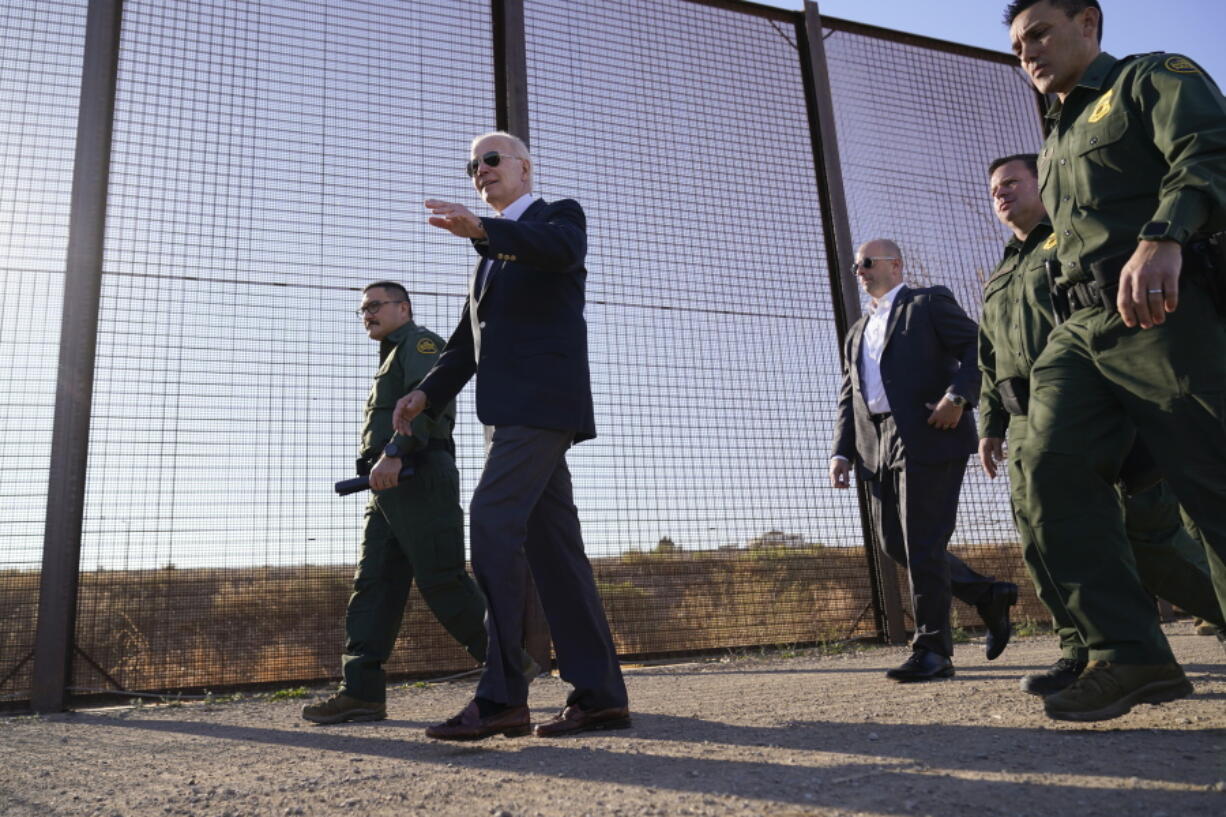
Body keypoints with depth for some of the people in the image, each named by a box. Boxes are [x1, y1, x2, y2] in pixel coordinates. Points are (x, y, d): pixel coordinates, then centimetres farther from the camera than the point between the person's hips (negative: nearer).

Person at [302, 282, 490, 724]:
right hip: (391, 487, 10)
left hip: (418, 477, -10)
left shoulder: (420, 342, 2)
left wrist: (394, 451, -28)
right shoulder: (392, 359, 31)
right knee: (373, 584, 1)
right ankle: (362, 691, -2)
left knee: (441, 580, -11)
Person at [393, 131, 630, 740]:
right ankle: (599, 694, 6)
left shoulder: (560, 215, 7)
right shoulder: (492, 253, 30)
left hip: (542, 399, -8)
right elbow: (466, 340, 24)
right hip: (509, 410, 8)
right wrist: (427, 393, 8)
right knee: (551, 542, 3)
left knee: (492, 522, -20)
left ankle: (501, 695, -18)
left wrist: (481, 230, -35)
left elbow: (561, 249, -20)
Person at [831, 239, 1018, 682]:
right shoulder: (857, 333, 26)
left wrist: (957, 396, -20)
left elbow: (979, 348, -3)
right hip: (879, 447, 7)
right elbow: (849, 398, 20)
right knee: (894, 542, 5)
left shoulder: (930, 302, 7)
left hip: (929, 436, -7)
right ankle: (988, 595, 22)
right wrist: (842, 451, 7)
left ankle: (932, 651, -1)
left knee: (923, 544, -9)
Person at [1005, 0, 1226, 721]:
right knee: (1055, 467, -12)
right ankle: (1131, 654, -11)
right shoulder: (1057, 145, 30)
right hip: (1082, 328, 7)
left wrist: (1164, 238, -32)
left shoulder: (1156, 79, 8)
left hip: (1165, 310, -6)